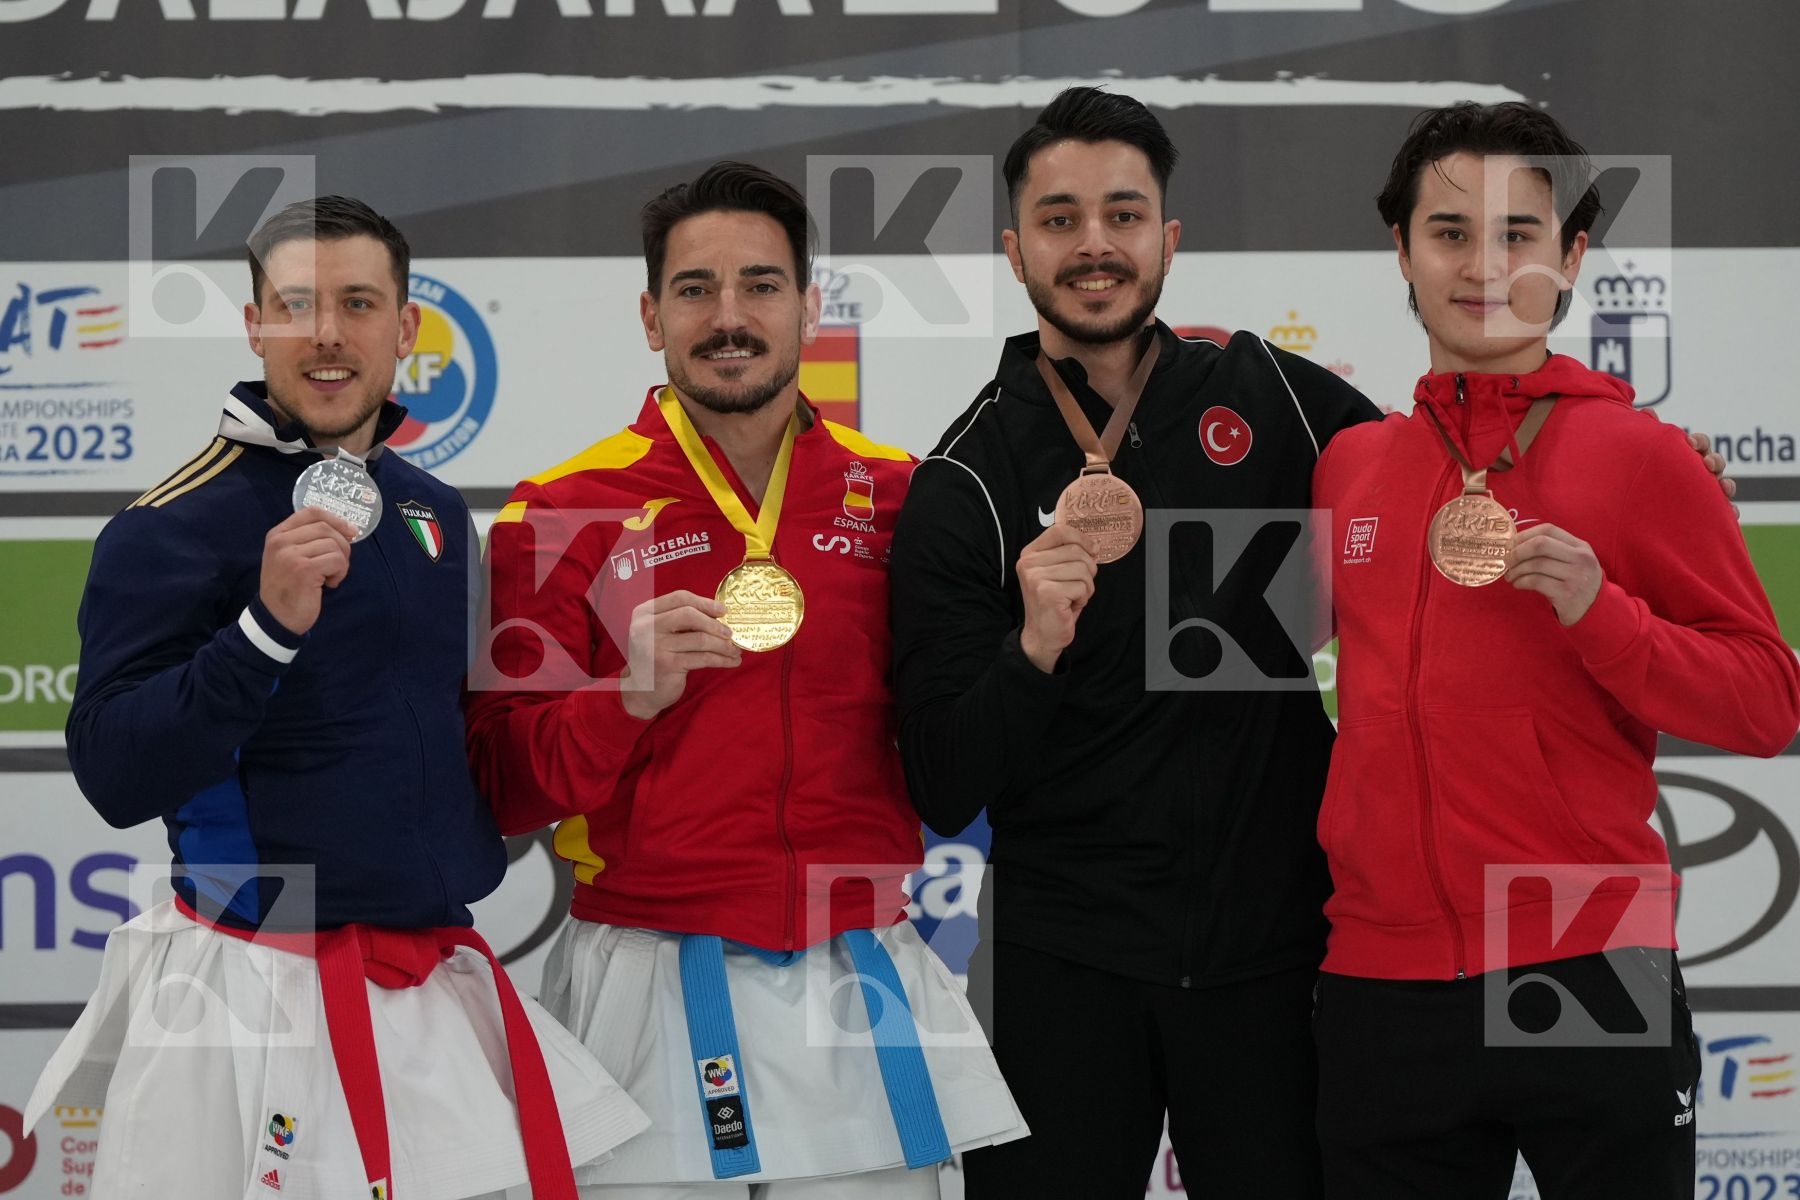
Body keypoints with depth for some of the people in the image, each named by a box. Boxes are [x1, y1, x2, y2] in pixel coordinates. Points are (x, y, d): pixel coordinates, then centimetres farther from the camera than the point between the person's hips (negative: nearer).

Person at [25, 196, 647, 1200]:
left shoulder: (436, 513, 9)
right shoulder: (173, 526, -9)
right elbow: (114, 777, -17)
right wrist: (266, 625, -26)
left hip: (442, 992, 6)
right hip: (257, 999, -6)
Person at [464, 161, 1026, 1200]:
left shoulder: (895, 497, 6)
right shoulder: (563, 513, -2)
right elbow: (501, 789, -4)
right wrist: (630, 695, -20)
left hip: (863, 987, 3)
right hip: (647, 992, -2)